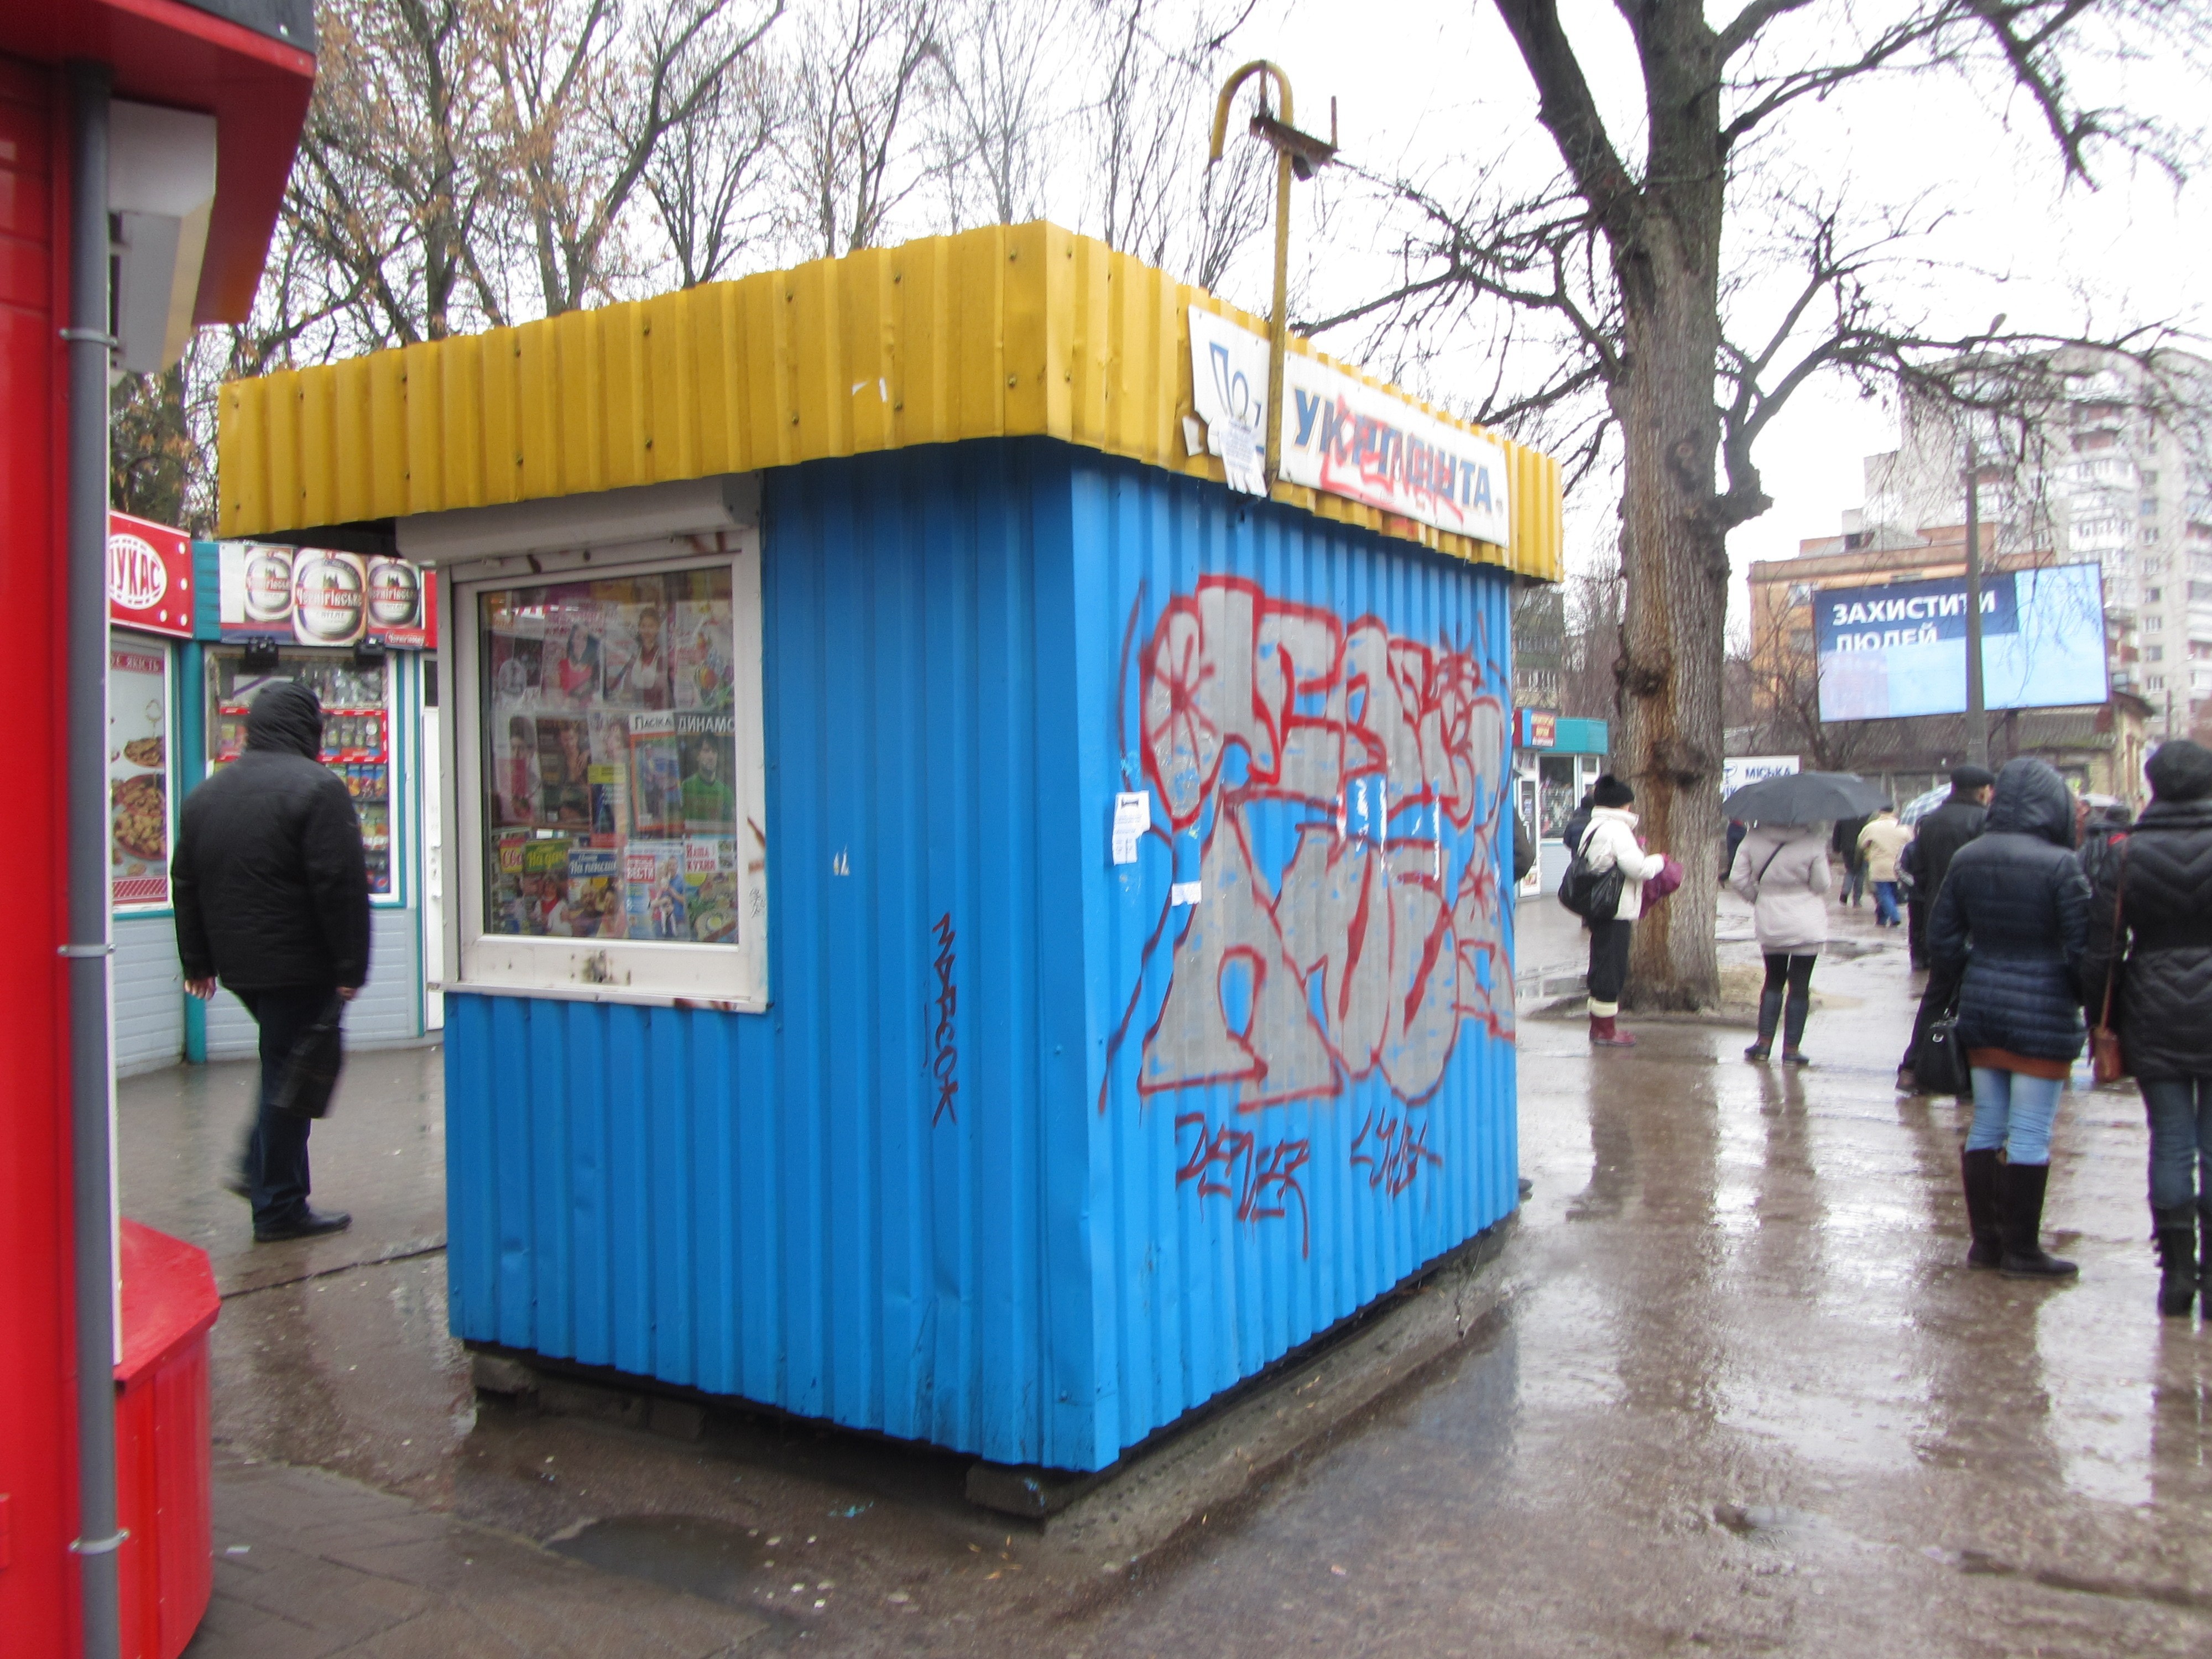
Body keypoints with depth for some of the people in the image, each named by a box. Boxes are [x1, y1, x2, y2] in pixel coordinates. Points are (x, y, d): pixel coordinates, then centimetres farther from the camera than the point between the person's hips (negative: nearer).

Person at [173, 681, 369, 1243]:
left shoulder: (206, 793, 12)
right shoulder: (317, 787, -13)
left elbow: (186, 884, 17)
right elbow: (341, 885, -18)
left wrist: (198, 961, 22)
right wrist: (350, 967, -14)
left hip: (237, 963, 8)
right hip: (298, 964, -7)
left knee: (283, 1064, 24)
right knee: (289, 1073, -1)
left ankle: (258, 1168, 20)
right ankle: (279, 1207, 5)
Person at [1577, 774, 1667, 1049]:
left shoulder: (1593, 827, 15)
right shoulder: (1617, 829, -16)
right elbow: (1638, 867, -22)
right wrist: (1659, 860, -2)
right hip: (1615, 912, -10)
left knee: (1603, 965, 16)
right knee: (1611, 967, -4)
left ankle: (1599, 1025, 23)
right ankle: (1606, 1030, 2)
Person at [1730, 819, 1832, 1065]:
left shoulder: (1754, 838, -6)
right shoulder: (1813, 841, -14)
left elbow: (1738, 879, -3)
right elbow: (1821, 884, -8)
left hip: (1769, 923, 3)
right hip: (1806, 924, -3)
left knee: (1773, 981, 18)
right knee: (1799, 986, 5)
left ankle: (1764, 1041, 14)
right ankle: (1791, 1049, 7)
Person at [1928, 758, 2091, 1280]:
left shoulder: (1967, 858, 3)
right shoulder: (2060, 864, -15)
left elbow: (1942, 937, 8)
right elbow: (2082, 948, -13)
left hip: (1981, 1008, 6)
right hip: (2043, 1015, -6)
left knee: (1985, 1126, 13)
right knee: (2030, 1135, 1)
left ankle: (1984, 1239, 20)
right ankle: (2021, 1250, 8)